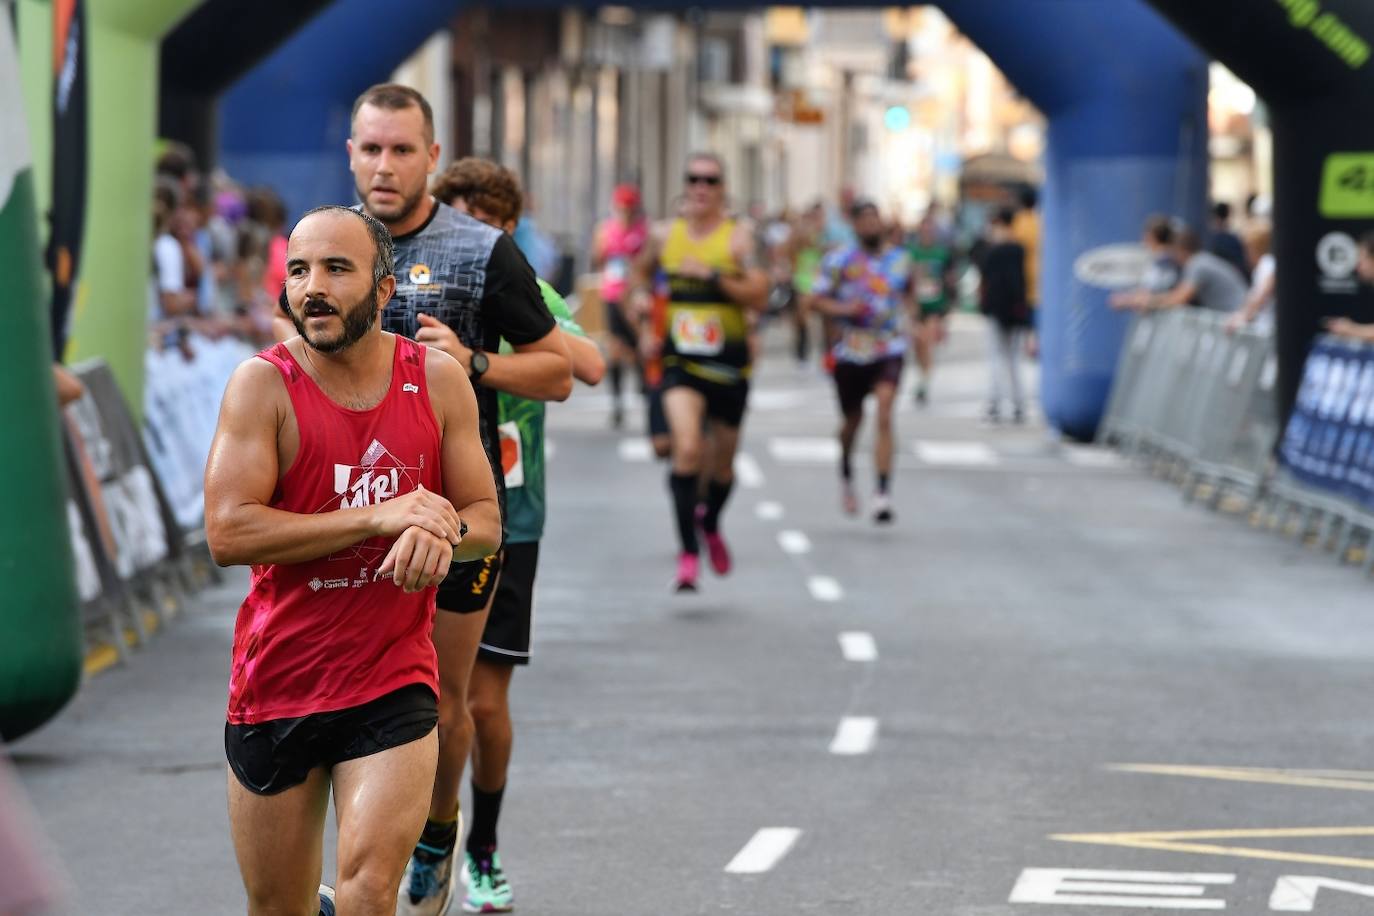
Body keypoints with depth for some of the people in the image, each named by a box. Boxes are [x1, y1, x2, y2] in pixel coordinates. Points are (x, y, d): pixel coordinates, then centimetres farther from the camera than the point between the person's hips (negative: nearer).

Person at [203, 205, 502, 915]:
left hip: (394, 683, 0)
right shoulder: (263, 384, -8)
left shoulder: (438, 380, 0)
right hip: (276, 684, 0)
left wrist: (442, 533, -18)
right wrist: (380, 517, -21)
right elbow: (227, 532, -18)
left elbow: (486, 519, 7)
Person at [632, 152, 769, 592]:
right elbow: (641, 275, 24)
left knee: (722, 463, 14)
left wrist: (713, 276, -23)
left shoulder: (738, 237, -4)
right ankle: (688, 553, -18)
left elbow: (759, 298, -13)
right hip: (680, 361, 0)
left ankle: (710, 523, 46)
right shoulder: (664, 235, 4)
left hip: (728, 363, 0)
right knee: (687, 449, -21)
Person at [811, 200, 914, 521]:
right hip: (851, 352, 0)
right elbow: (817, 299, -2)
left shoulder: (900, 258, 6)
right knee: (852, 420, 13)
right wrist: (843, 309, -19)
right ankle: (846, 475, 44)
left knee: (884, 416, -18)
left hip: (889, 350, 0)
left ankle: (883, 493, -20)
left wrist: (910, 317, 9)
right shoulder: (839, 260, -2)